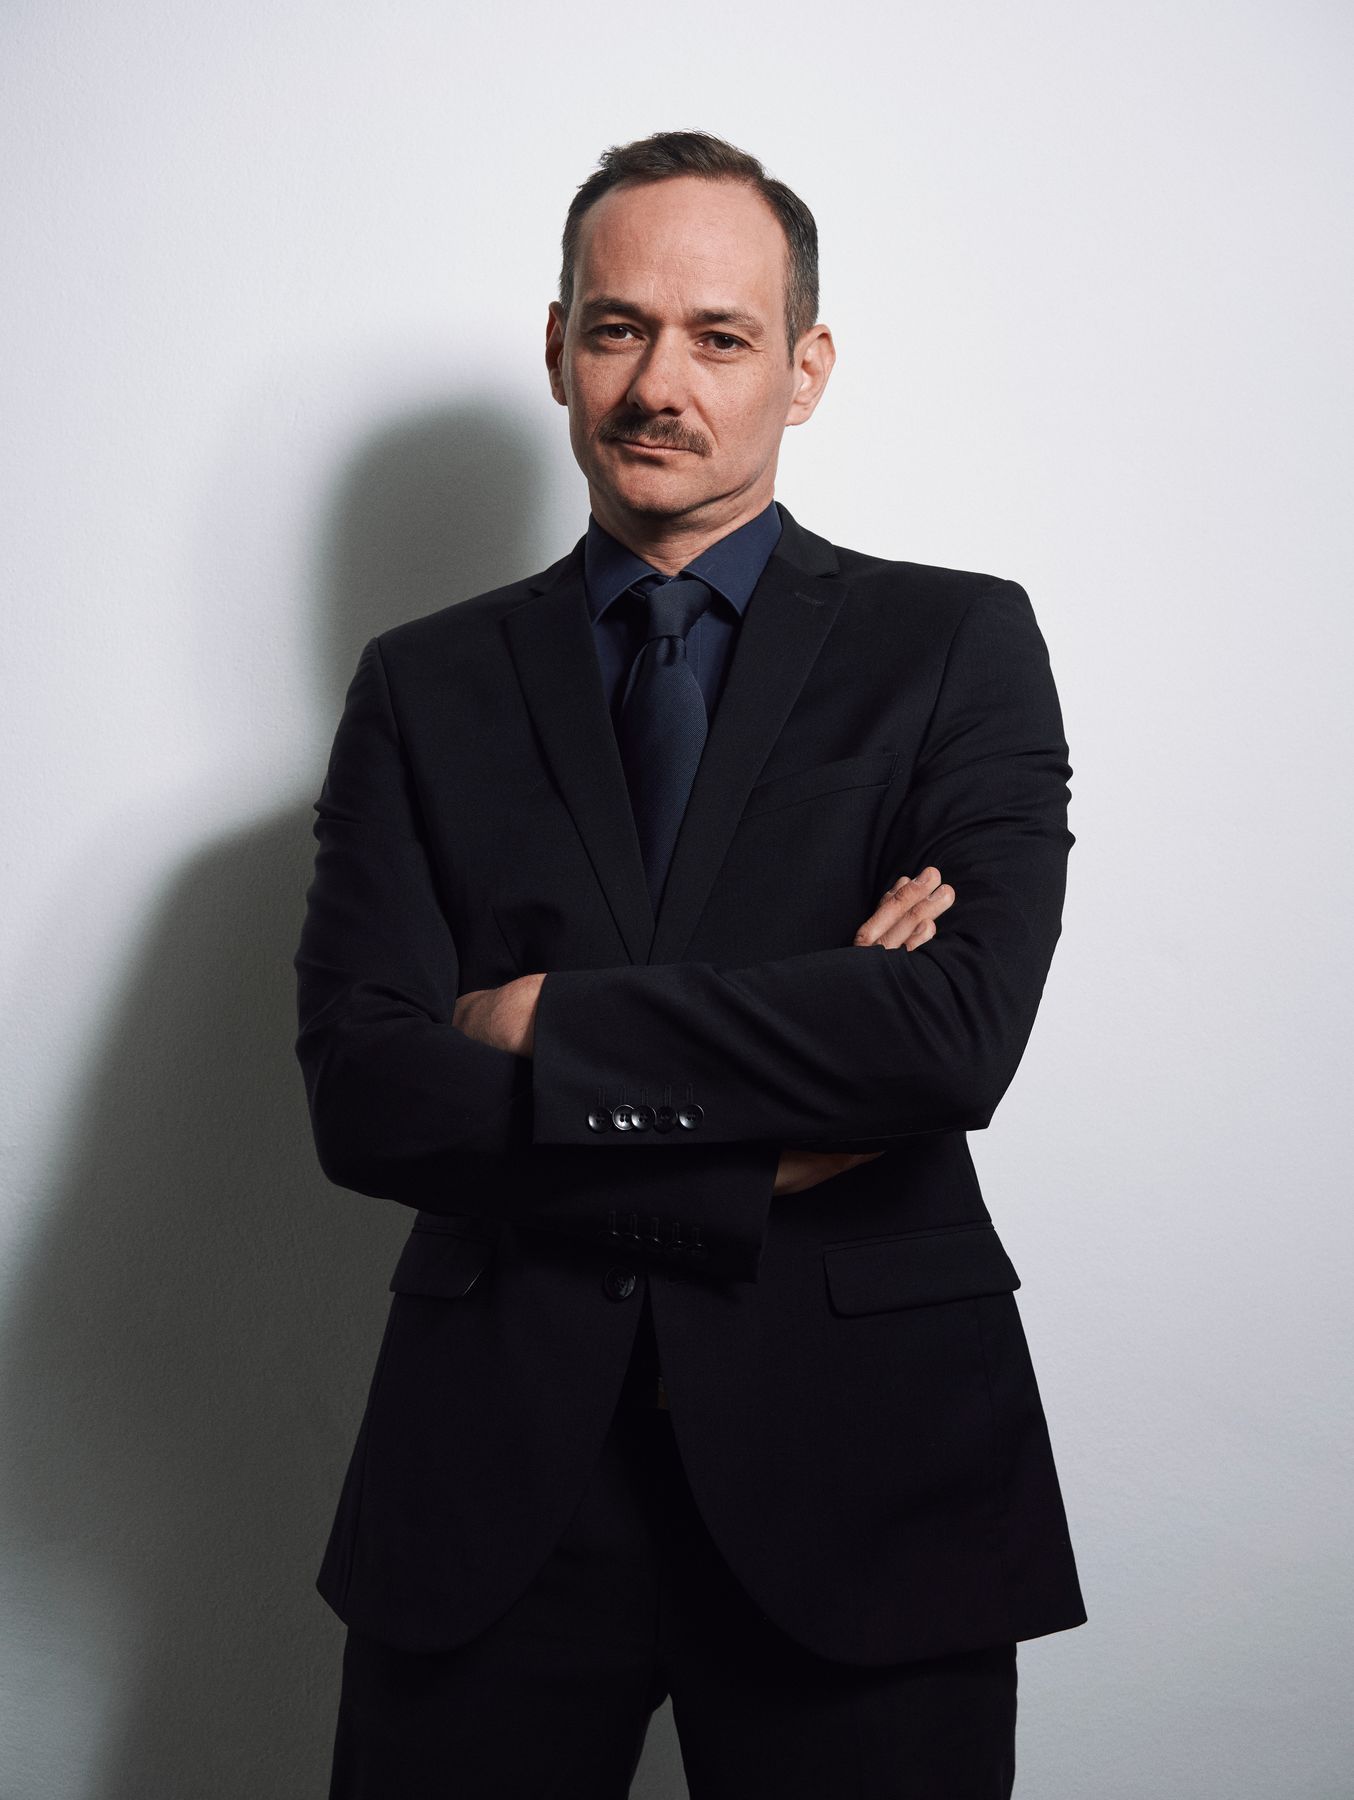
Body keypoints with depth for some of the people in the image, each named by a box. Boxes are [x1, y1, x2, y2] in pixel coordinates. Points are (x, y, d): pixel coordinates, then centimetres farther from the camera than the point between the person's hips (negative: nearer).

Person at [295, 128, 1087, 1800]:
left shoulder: (957, 643, 2)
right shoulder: (426, 686, 7)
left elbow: (960, 1032, -14)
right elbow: (358, 1095, -5)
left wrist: (541, 1022, -10)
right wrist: (770, 1148, -12)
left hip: (862, 1456, -1)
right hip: (496, 1461, 2)